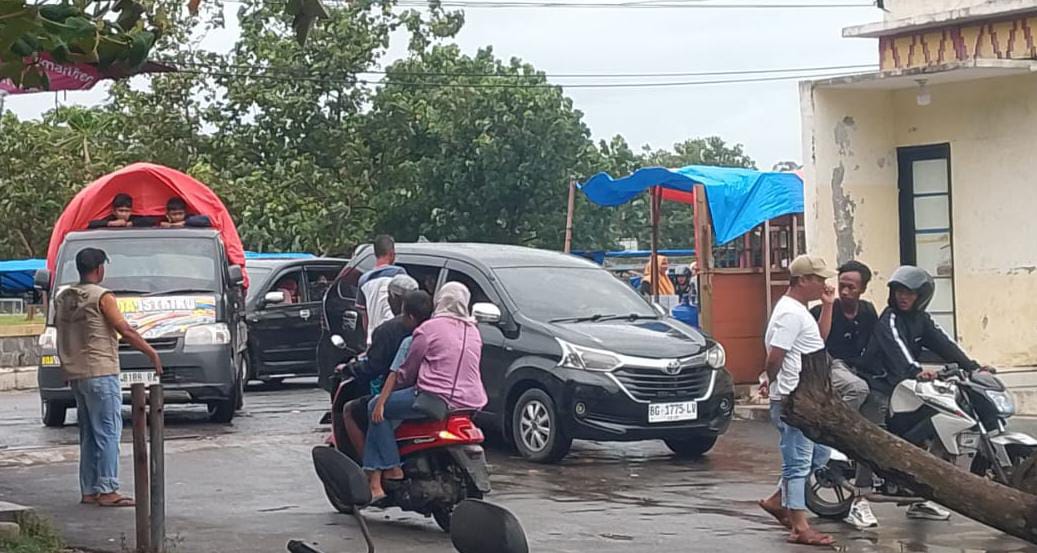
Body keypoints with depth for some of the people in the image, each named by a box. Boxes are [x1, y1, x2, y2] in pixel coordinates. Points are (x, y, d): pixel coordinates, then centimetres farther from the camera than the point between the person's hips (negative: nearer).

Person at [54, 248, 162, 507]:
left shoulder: (62, 299, 11)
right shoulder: (102, 297, -10)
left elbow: (60, 333, 15)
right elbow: (126, 331, -12)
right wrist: (152, 353, -4)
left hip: (75, 376, 8)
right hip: (100, 373, -8)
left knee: (88, 434, 12)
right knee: (108, 432, -6)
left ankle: (89, 490, 12)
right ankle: (107, 490, -10)